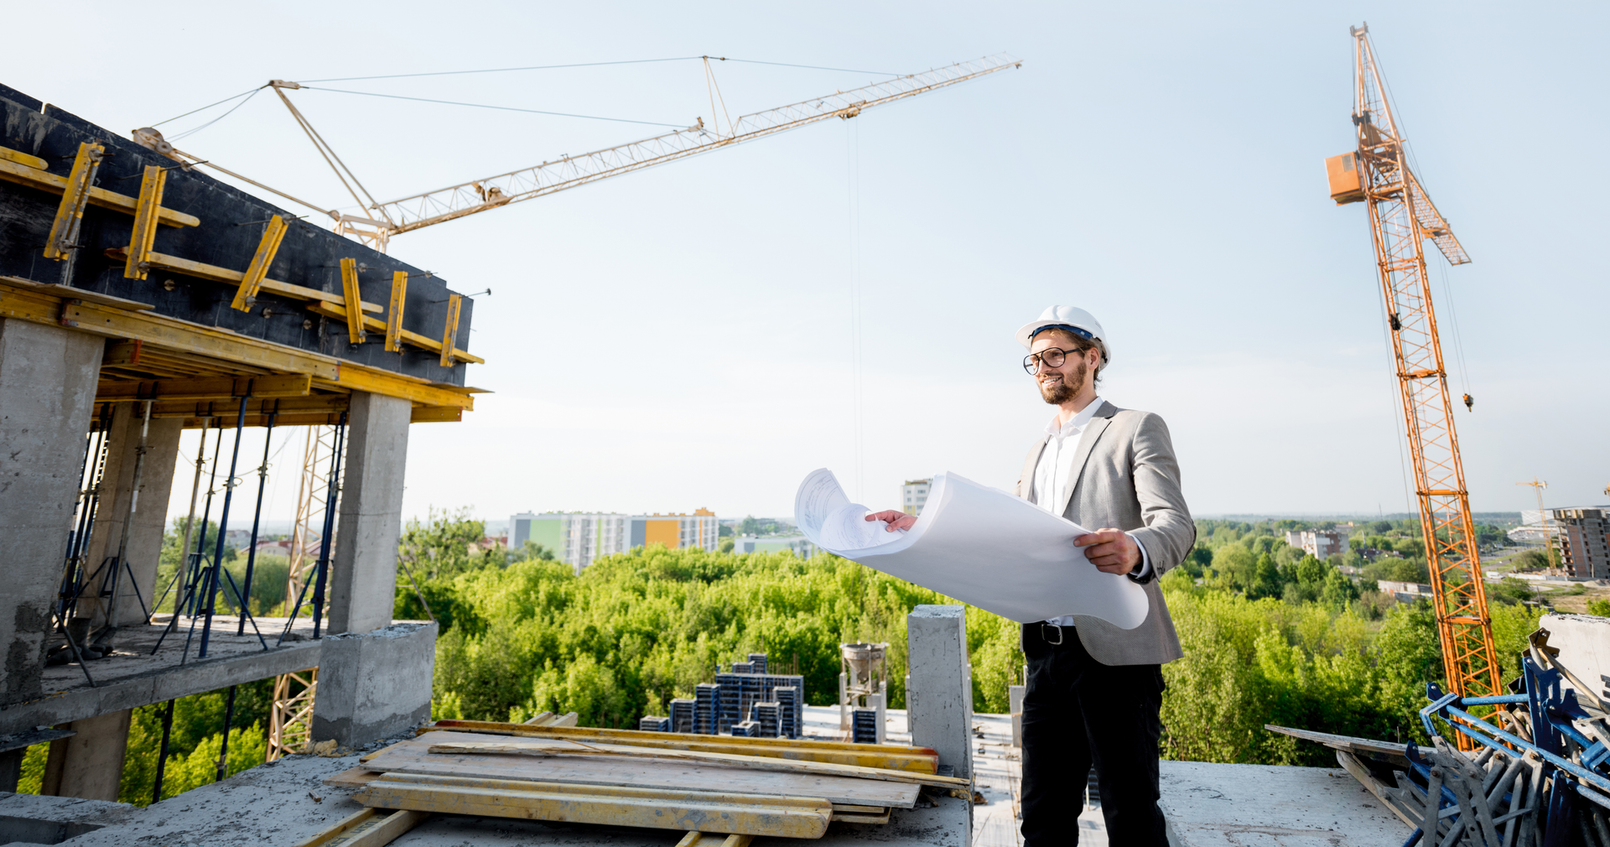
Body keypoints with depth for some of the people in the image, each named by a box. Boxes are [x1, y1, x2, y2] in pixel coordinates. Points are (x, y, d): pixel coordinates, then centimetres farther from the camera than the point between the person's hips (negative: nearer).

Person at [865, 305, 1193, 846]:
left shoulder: (1137, 429, -2)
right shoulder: (1039, 450, 19)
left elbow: (1176, 525, -14)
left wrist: (1135, 550, -38)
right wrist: (920, 530, 6)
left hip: (1114, 653, -6)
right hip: (1046, 653, 6)